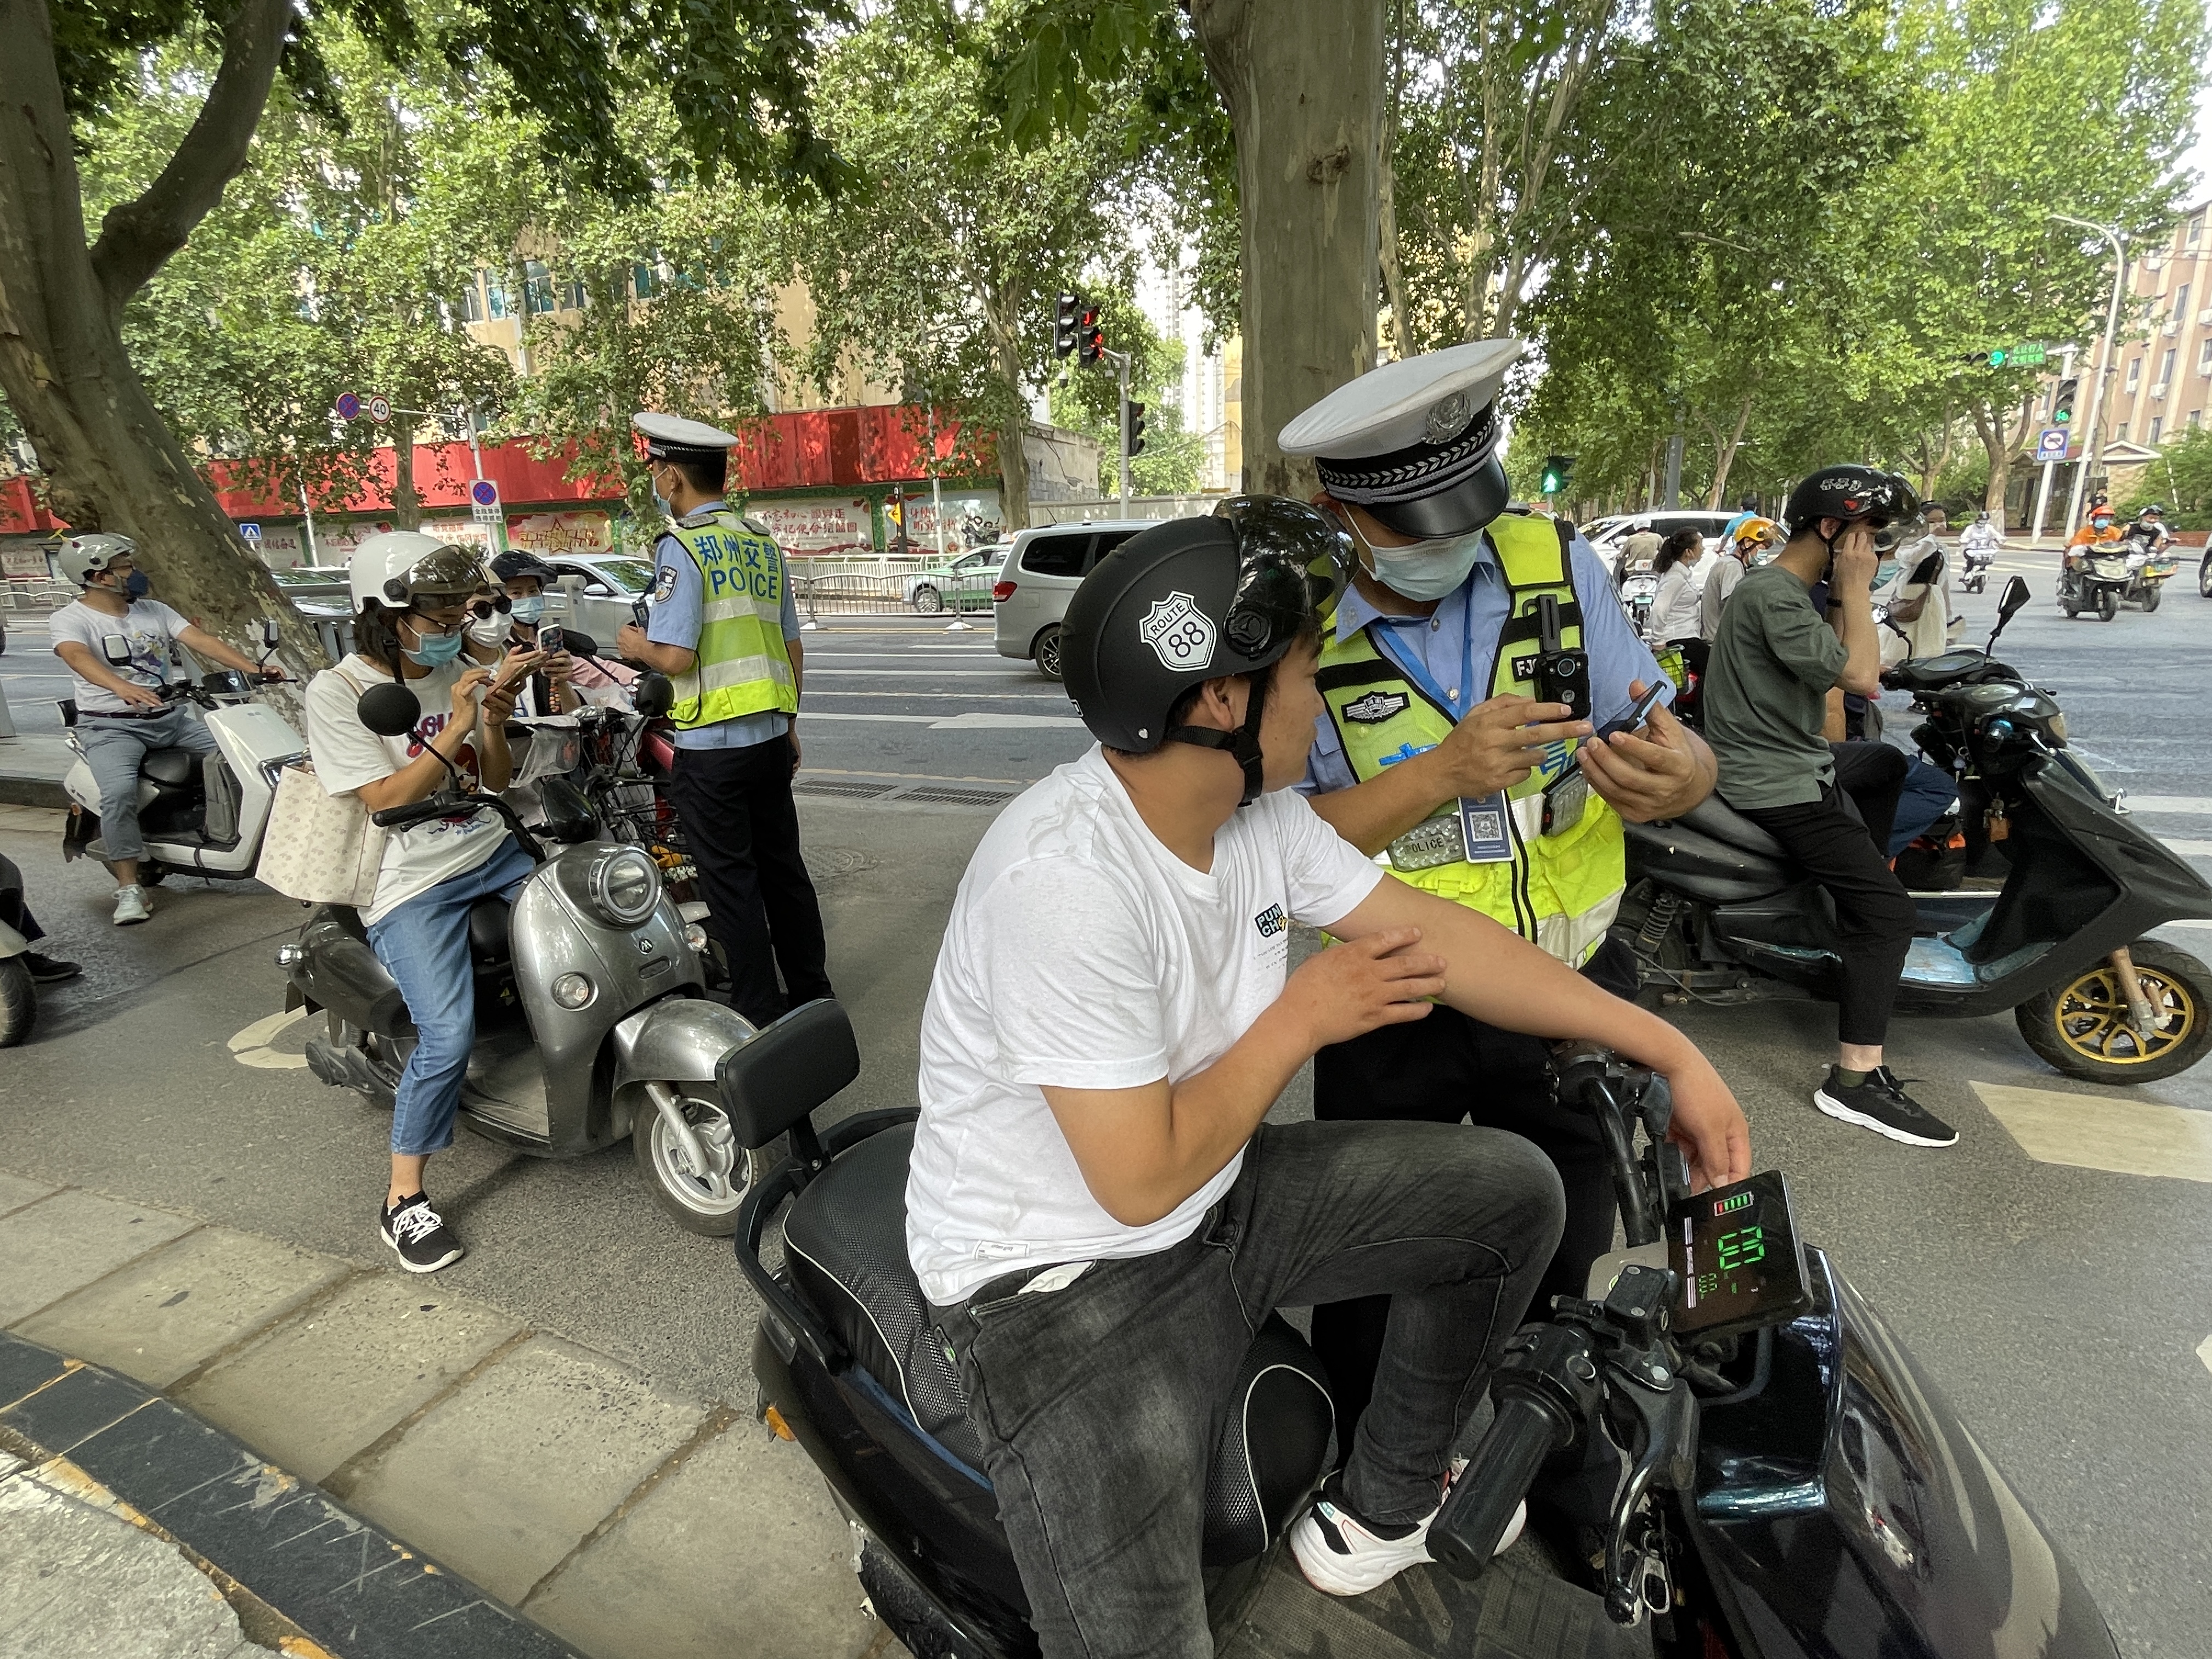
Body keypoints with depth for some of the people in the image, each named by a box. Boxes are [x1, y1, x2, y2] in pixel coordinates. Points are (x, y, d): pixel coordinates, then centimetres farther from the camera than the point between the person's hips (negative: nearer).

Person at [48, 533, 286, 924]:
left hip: (173, 718, 5)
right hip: (112, 727, -5)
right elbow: (78, 658, -26)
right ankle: (129, 889, -20)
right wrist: (124, 689, -47)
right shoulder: (69, 620, -5)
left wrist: (253, 668, -18)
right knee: (119, 793, -28)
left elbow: (201, 641, -1)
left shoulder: (154, 610, 12)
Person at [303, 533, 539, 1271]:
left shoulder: (457, 671, 9)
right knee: (448, 1036, -21)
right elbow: (387, 799, -16)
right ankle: (402, 1198, -1)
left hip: (494, 850, 6)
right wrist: (455, 727, -23)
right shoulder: (337, 693, -8)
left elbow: (495, 783, 10)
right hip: (413, 884, -6)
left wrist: (495, 722, -9)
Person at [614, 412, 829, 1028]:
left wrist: (636, 646, 2)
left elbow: (675, 657, -19)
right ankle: (811, 990, 26)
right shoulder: (763, 544, 10)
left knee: (731, 882, 2)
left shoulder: (681, 547, -11)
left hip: (711, 745, -7)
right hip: (771, 735, 7)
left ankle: (759, 1015, 10)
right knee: (783, 866, 15)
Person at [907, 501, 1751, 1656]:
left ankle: (1380, 1512, 24)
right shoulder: (1065, 877, -32)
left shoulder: (1258, 809, -5)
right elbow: (1144, 1179, -26)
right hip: (1063, 1281, -7)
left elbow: (1431, 933, 1)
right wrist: (1304, 1015, -14)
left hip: (1221, 1198, 8)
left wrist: (1672, 1052, 2)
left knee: (1512, 1190, 8)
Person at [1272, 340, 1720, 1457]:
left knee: (1557, 1263, 24)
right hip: (1396, 1010, -3)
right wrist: (1442, 773, -32)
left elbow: (1662, 737, -6)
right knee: (1372, 1285, 15)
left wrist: (1680, 773, -29)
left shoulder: (1559, 563, -7)